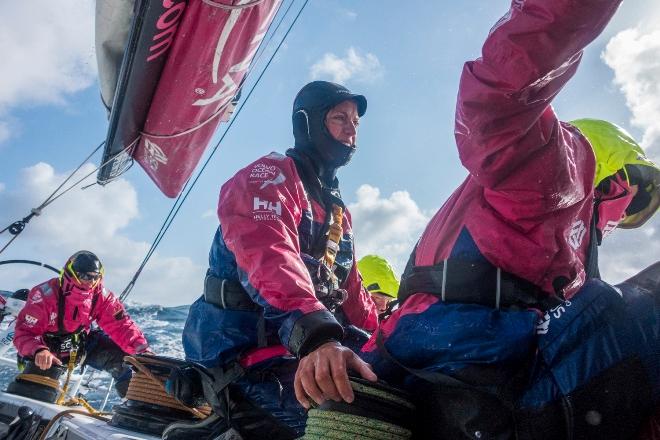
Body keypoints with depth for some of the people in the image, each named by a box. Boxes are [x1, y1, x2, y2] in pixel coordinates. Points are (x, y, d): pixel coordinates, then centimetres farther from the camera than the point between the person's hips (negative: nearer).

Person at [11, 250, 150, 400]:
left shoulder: (100, 295, -17)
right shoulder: (45, 295, -26)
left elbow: (120, 325, -19)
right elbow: (24, 333, -25)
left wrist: (142, 349, -33)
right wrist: (39, 351, -48)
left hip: (83, 345, 3)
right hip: (49, 351, -3)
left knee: (123, 355, -13)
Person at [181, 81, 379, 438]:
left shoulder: (337, 210, 22)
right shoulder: (270, 174, -6)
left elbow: (349, 289, 23)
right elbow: (269, 257, -27)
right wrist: (316, 335, -42)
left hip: (304, 349, 8)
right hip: (246, 348, -8)